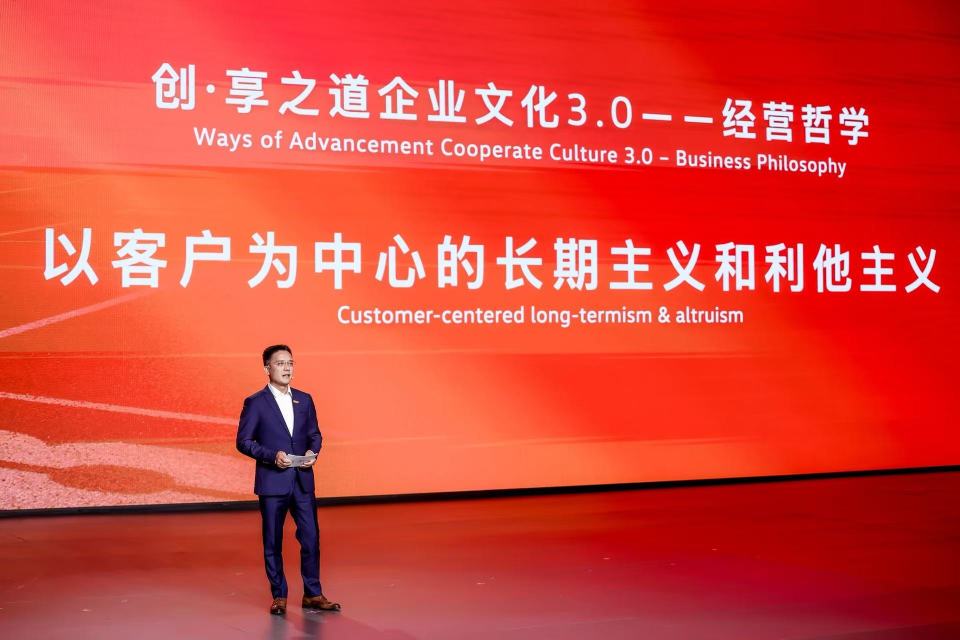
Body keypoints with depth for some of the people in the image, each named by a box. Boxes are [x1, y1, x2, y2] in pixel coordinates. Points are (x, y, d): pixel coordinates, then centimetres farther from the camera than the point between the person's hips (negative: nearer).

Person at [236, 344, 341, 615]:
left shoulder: (304, 399, 9)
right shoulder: (255, 403, -5)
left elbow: (314, 433, 15)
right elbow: (243, 441, -6)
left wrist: (313, 452, -6)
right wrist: (272, 455, -18)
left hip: (303, 481, 4)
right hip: (272, 482, -3)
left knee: (311, 538, 3)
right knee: (273, 542, 5)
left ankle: (313, 595, 14)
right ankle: (279, 597, 17)